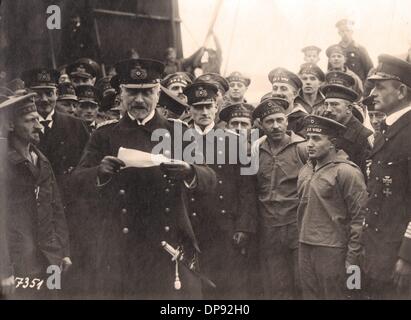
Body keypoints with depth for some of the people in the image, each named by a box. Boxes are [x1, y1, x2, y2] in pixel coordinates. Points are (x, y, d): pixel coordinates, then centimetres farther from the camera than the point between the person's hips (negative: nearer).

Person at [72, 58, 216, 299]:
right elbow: (80, 181, -1)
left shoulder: (179, 133, 8)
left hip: (170, 245, 0)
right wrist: (101, 171, -24)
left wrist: (188, 172, -24)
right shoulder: (105, 136, 8)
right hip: (121, 249, 0)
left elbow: (210, 181, -1)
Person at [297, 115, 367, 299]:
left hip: (332, 250, -7)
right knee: (309, 294, 14)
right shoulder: (305, 170, 11)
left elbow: (360, 218, -14)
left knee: (334, 295, 4)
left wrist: (352, 259, -15)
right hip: (305, 247, 7)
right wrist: (301, 239, 15)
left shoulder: (346, 172, -12)